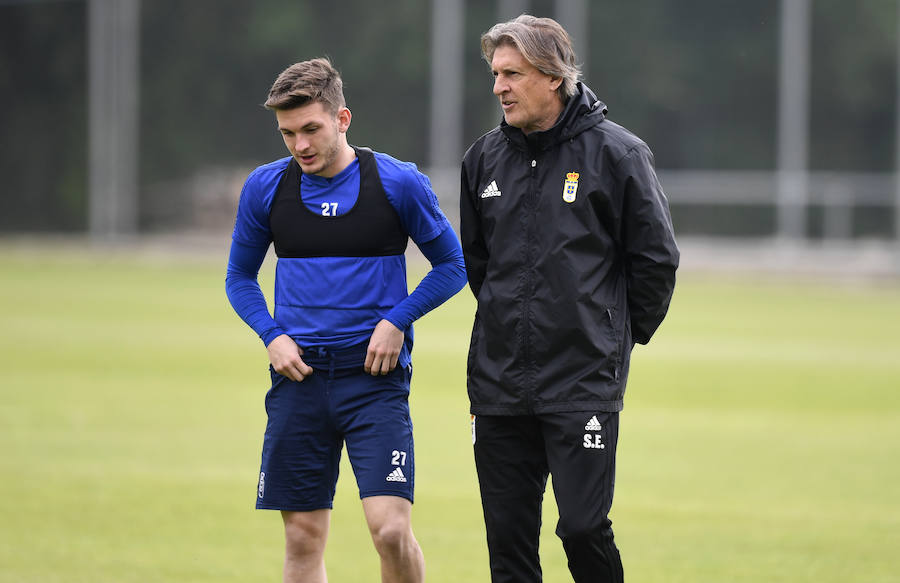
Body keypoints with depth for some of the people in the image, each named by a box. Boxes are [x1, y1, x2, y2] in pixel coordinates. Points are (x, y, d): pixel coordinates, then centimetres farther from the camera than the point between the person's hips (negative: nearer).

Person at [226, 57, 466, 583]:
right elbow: (240, 277, 17)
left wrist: (398, 321, -7)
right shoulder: (265, 188, 4)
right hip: (299, 377, 3)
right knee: (303, 538, 4)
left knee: (391, 529, -15)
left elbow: (452, 266, 7)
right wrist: (272, 336, 0)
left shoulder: (398, 182, -3)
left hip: (375, 374, -3)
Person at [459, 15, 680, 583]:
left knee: (583, 526, -10)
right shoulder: (486, 157, 8)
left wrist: (621, 333, 6)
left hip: (586, 381, -5)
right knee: (508, 535, 5)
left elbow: (656, 257, -1)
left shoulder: (615, 152, -6)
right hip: (498, 381, 5)